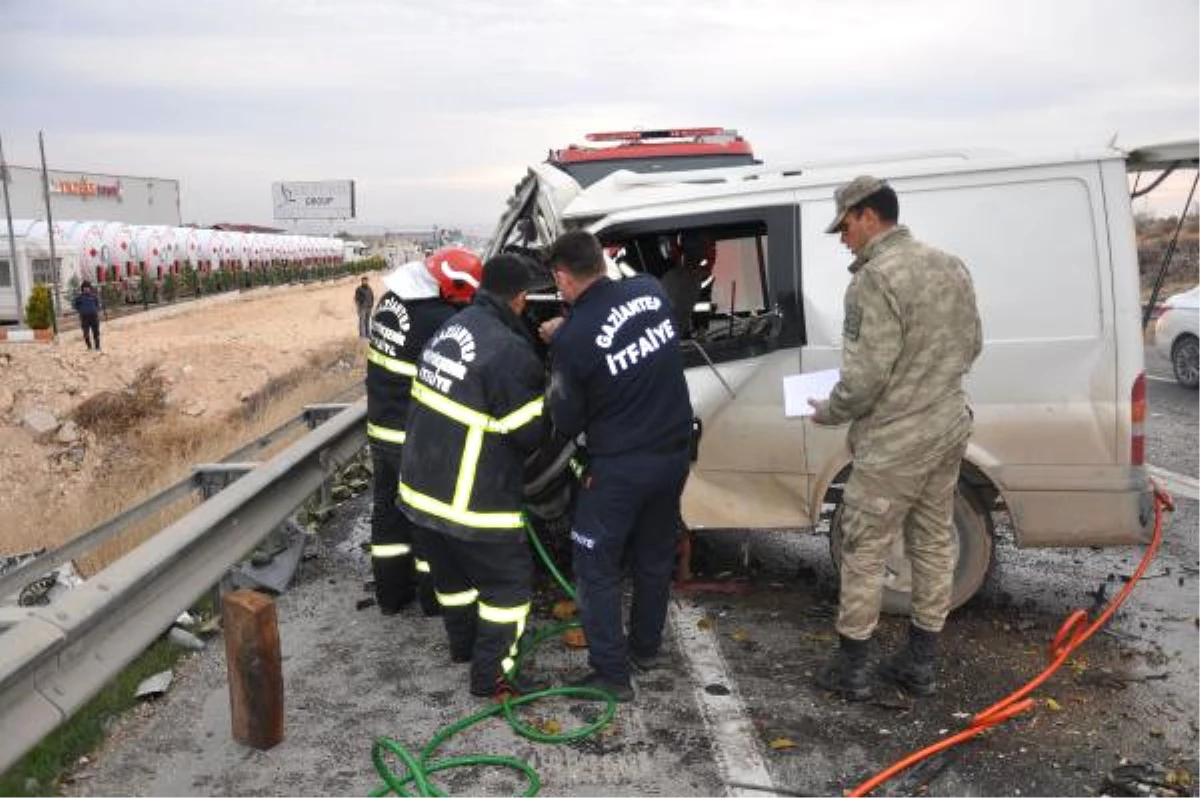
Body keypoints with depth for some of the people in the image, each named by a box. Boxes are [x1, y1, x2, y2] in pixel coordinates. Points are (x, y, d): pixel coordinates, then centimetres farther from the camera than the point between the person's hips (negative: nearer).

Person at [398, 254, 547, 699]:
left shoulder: (450, 329, 4)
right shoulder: (508, 351, -23)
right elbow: (529, 433, -17)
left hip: (421, 486, 9)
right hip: (471, 502, -9)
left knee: (452, 573, 26)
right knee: (509, 582, 9)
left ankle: (464, 645, 45)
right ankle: (492, 675, 15)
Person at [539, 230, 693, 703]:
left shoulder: (572, 340, -21)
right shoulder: (649, 290, -6)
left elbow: (567, 423, -7)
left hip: (620, 465, -6)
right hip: (674, 451, 6)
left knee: (596, 567, 10)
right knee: (655, 556, 22)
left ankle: (611, 674, 14)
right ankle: (645, 647, 38)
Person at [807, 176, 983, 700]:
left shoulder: (876, 278, -21)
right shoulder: (950, 266, 7)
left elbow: (865, 377, -22)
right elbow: (971, 346, 15)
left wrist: (826, 412, -5)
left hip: (894, 442, -8)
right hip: (948, 427, 9)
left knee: (864, 551, 4)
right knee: (935, 543, 15)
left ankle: (851, 668, 16)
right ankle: (920, 663, 27)